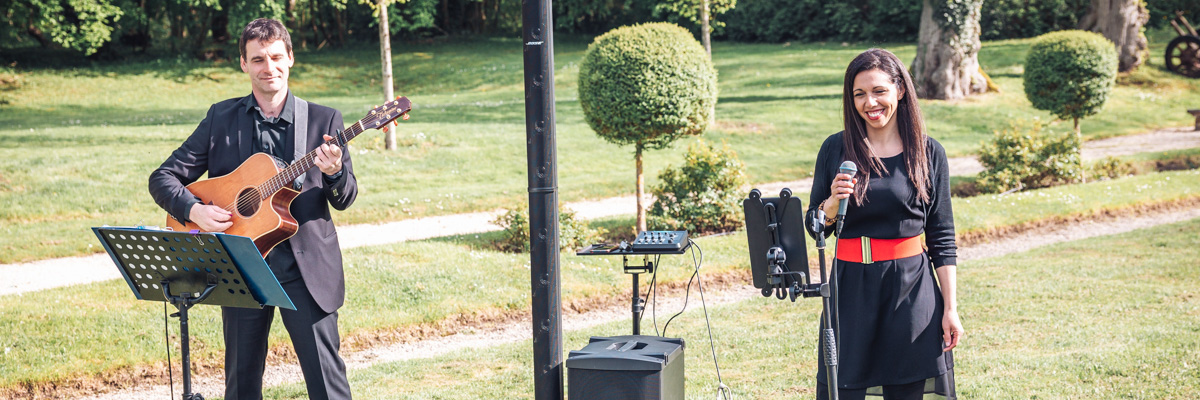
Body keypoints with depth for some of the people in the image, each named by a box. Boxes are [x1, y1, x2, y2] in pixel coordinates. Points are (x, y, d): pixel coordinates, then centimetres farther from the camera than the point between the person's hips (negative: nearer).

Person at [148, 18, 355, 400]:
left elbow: (345, 199, 3)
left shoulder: (324, 120, 4)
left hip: (306, 268, -2)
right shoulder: (221, 118, 7)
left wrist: (334, 172, -19)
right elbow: (163, 178, 7)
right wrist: (194, 210, -13)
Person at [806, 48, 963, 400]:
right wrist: (833, 202, -15)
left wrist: (950, 308, 0)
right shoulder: (835, 149, 2)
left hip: (911, 289, 0)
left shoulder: (929, 153, 2)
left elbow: (942, 238, 4)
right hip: (850, 288, 0)